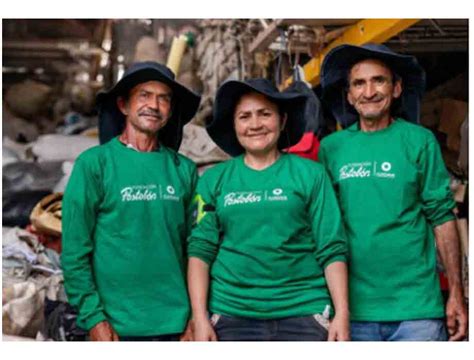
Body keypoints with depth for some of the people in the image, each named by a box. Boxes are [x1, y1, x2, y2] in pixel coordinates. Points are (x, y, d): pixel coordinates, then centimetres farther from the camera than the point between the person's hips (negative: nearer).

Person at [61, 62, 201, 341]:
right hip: (118, 327, -3)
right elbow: (74, 250, -5)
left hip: (178, 324, 3)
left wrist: (196, 317, 4)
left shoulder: (184, 169, 6)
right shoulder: (94, 163, -3)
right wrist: (93, 317, -10)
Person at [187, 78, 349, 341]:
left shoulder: (310, 174, 5)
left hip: (303, 311, -1)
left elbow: (331, 250, 2)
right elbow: (200, 250, 4)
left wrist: (342, 314, -5)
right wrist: (200, 318, -4)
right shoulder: (214, 180, 9)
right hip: (231, 314, 1)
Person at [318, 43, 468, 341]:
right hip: (353, 309, 2)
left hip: (416, 307, -2)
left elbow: (442, 217, 0)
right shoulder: (331, 147, 6)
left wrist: (456, 294, -4)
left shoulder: (419, 141, 0)